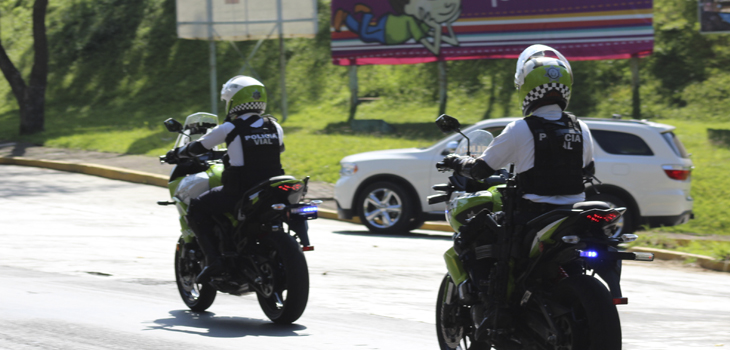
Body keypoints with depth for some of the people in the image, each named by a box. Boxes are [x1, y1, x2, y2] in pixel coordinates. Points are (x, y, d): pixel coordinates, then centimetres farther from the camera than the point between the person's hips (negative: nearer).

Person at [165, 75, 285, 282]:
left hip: (238, 191, -5)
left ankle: (213, 258, -4)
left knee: (196, 209, 11)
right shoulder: (274, 127, 7)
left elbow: (199, 147, 4)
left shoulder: (230, 129, -6)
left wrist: (176, 153, 25)